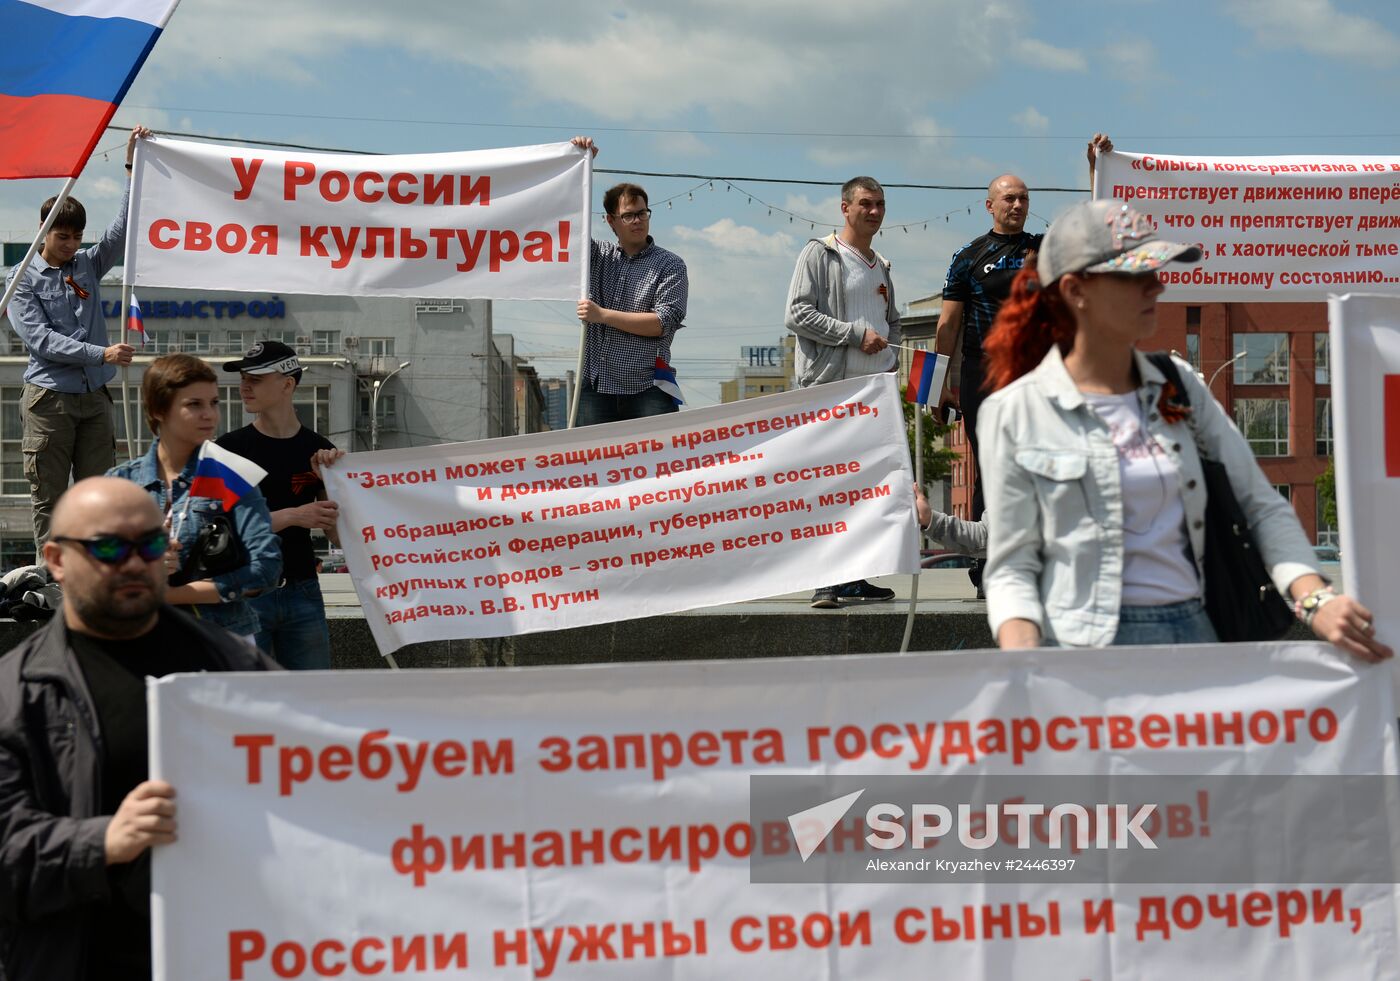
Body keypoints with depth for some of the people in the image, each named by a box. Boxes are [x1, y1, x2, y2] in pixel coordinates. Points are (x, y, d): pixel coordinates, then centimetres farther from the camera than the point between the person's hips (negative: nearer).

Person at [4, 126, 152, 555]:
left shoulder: (88, 263, 12)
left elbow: (123, 228, 2)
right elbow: (40, 340, -11)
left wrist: (132, 166, -6)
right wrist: (101, 353, -20)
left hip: (94, 397, 4)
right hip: (49, 398, -4)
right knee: (49, 499, 0)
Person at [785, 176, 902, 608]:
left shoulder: (881, 266, 22)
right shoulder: (820, 254, -1)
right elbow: (797, 314, -11)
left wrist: (891, 357, 12)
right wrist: (856, 334, -14)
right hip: (830, 387, -7)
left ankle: (854, 575, 13)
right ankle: (825, 580, -11)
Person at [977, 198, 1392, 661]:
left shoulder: (1181, 389, 9)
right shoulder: (1014, 413, -3)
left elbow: (1263, 506, 7)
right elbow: (1012, 565, -3)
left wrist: (1314, 600, -9)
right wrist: (1021, 668, -21)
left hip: (1196, 632, 4)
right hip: (1086, 643, -4)